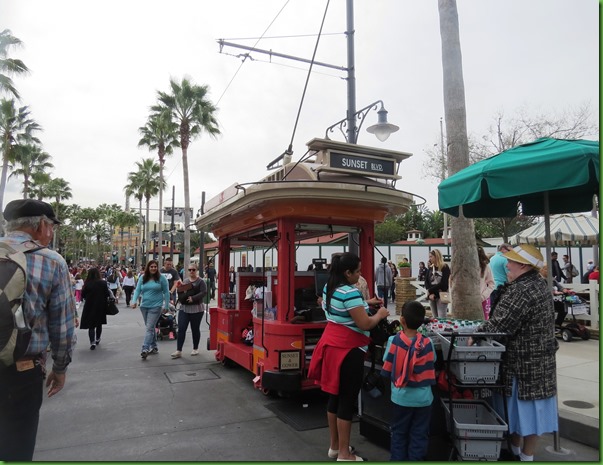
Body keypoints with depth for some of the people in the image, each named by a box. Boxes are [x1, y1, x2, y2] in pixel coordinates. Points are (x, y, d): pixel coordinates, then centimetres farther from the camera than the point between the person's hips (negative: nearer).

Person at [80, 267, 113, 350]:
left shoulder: (87, 284, -13)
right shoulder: (103, 283, -9)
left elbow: (83, 295, -6)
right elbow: (108, 294, -5)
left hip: (90, 307, -2)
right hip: (101, 306, 2)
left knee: (91, 325, 3)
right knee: (99, 324, 19)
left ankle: (92, 342, -11)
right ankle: (97, 339, 33)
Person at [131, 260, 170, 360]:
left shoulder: (161, 278, -4)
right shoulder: (142, 278, 6)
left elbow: (166, 292, -2)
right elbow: (137, 290, 3)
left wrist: (166, 305, -4)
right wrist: (134, 301, -13)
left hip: (156, 306, -5)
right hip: (144, 306, 5)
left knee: (149, 328, -12)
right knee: (151, 327, 15)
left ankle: (145, 349, -14)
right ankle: (154, 347, 27)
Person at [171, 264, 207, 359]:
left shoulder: (200, 281, -4)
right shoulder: (185, 281, 13)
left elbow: (204, 292, -15)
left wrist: (193, 298, -25)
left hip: (196, 309, -4)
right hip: (184, 308, 4)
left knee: (195, 329, 7)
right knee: (181, 329, -3)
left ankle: (195, 349, 23)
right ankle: (178, 351, 1)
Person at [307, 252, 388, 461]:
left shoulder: (329, 288, 8)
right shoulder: (350, 292, -21)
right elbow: (364, 324, -22)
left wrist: (365, 303, 18)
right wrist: (380, 314, -4)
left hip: (331, 345, 9)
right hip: (348, 350, -9)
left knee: (335, 396, 18)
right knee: (347, 400, 2)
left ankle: (334, 446, 31)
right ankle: (344, 454, 13)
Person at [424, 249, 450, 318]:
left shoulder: (445, 268, -4)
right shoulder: (430, 268, 11)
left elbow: (443, 283, -12)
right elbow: (426, 282, 4)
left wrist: (430, 290, -10)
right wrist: (430, 294, -11)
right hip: (432, 297, 5)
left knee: (441, 319, -9)